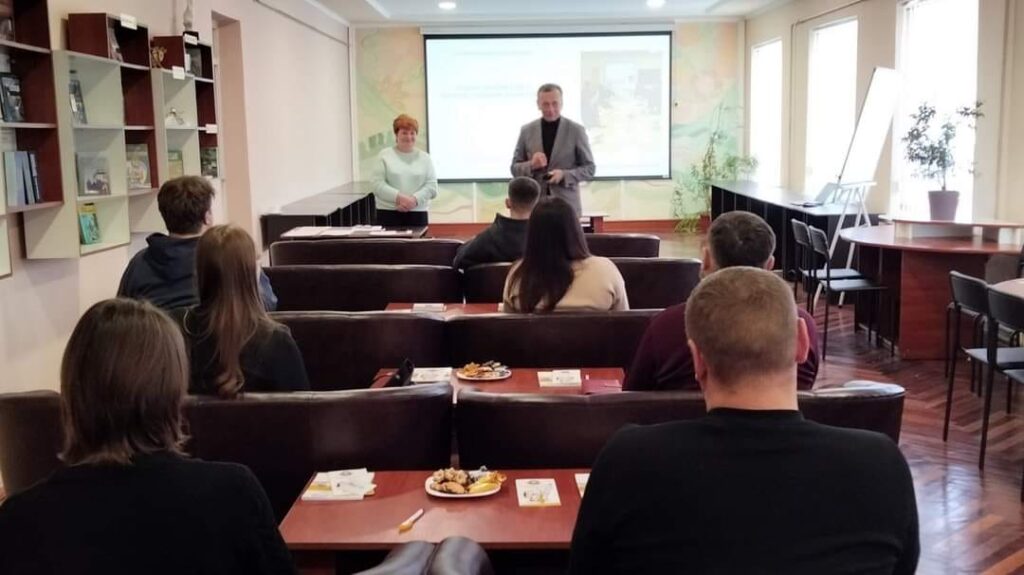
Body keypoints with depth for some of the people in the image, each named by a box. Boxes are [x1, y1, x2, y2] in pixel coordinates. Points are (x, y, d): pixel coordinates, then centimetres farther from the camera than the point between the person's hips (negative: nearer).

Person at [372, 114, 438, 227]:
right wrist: (399, 197, -17)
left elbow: (432, 186, 2)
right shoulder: (384, 155, 6)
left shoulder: (424, 157, 11)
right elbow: (378, 184, -3)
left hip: (417, 214, 1)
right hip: (388, 213, -1)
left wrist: (414, 199, -14)